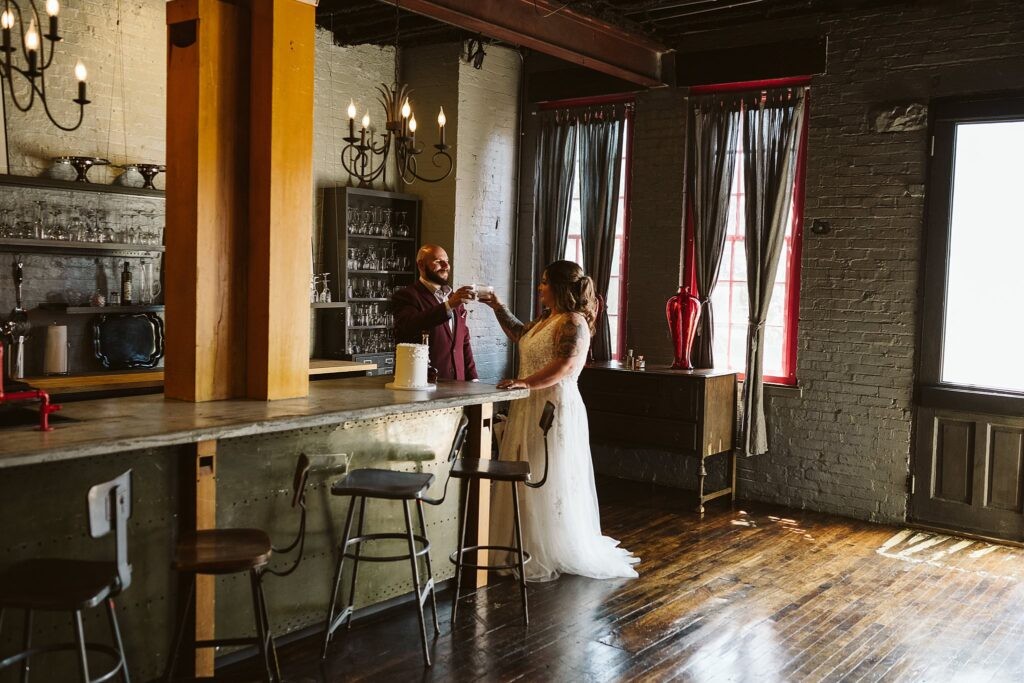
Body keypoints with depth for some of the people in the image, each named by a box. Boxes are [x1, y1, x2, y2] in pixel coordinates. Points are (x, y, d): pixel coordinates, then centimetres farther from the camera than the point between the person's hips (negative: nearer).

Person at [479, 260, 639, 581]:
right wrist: (498, 308, 24)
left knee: (551, 482, -2)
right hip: (532, 409, 10)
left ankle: (555, 554, 9)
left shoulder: (573, 322, -14)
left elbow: (567, 365, -26)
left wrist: (525, 382, -29)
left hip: (555, 408, -10)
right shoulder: (546, 319, 15)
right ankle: (531, 550, 21)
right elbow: (520, 334, 33)